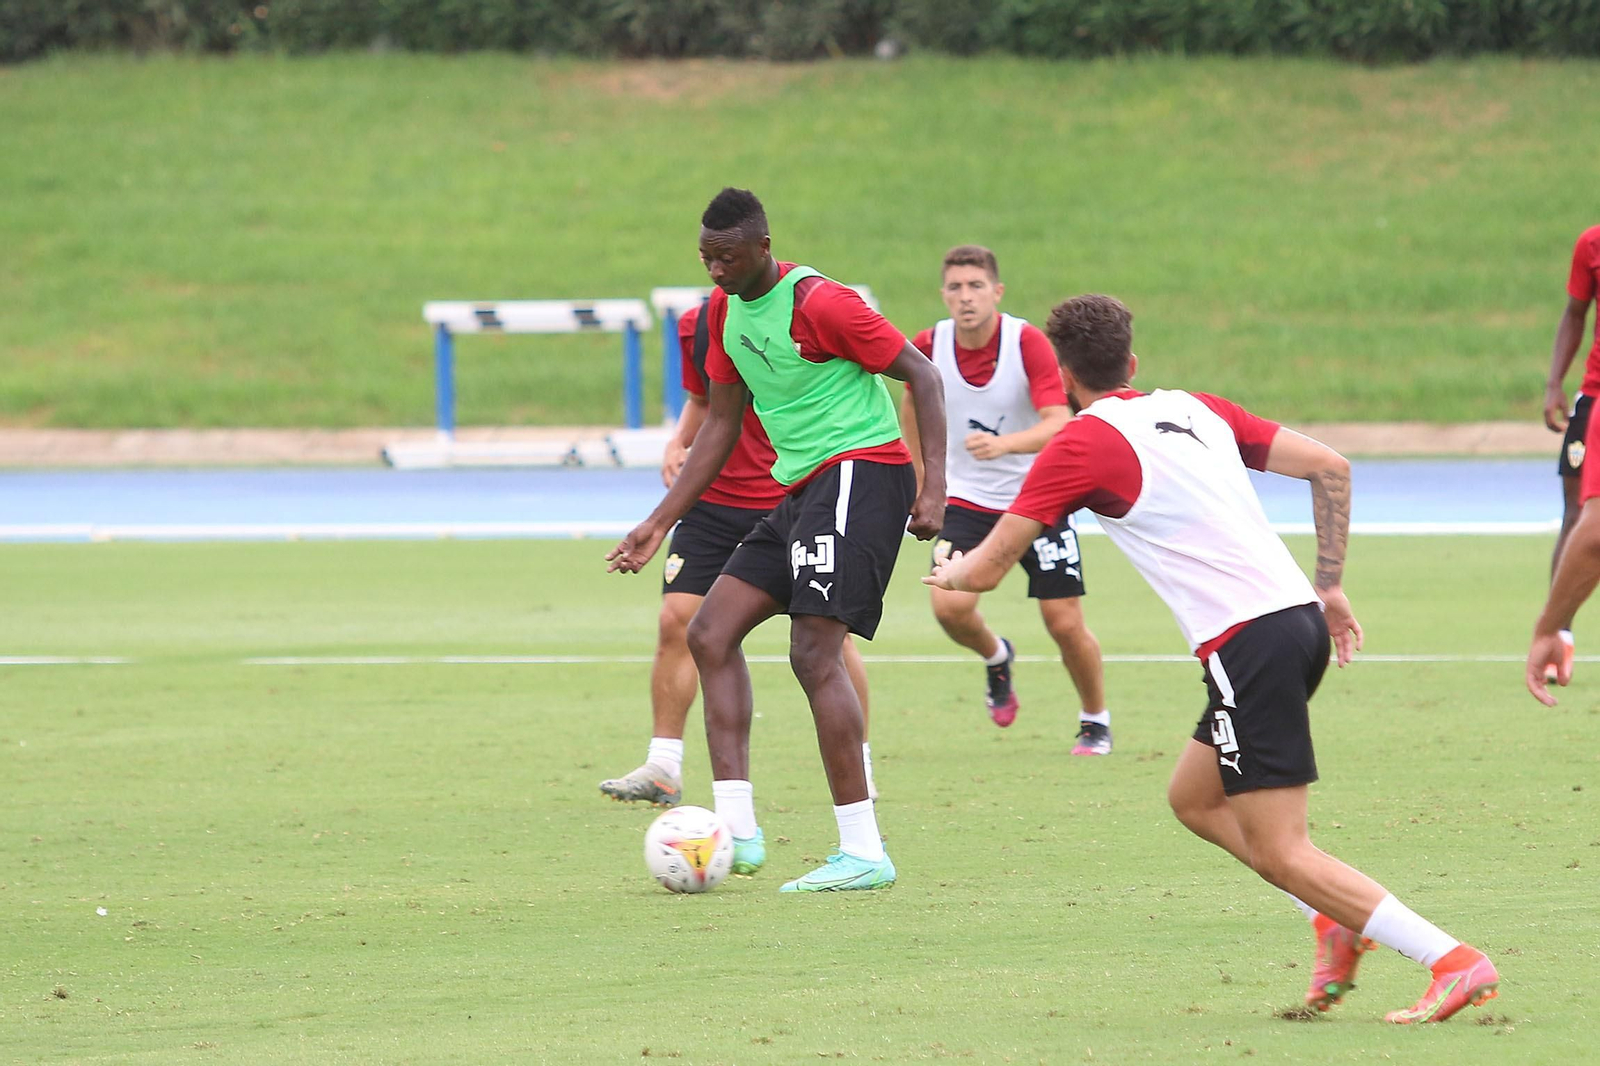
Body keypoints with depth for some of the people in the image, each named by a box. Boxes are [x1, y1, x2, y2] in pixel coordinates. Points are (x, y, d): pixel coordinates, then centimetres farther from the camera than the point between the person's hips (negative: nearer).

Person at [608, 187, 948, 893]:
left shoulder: (818, 304, -16)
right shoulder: (724, 310, 11)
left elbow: (922, 376, -11)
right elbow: (721, 424, 20)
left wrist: (934, 484, -19)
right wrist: (659, 523, 17)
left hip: (861, 471, -10)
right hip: (801, 489, 10)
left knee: (813, 650, -17)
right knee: (710, 632, 2)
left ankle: (864, 852, -15)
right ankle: (736, 829, -1)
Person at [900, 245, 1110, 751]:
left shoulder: (1028, 342, -19)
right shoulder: (929, 347, -8)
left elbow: (1059, 424, -29)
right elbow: (913, 403, 14)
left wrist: (1005, 444, -47)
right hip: (966, 498, 2)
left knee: (1065, 623, -4)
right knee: (950, 605, -19)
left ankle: (1095, 720, 22)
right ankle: (996, 657, 17)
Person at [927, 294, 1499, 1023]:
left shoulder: (1081, 444, -3)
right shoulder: (1196, 410, 17)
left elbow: (985, 571, -1)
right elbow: (1328, 466, 15)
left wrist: (950, 571, 22)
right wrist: (1330, 586, 20)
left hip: (1249, 641, -8)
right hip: (1301, 619, 8)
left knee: (1279, 854, -5)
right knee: (1194, 798, 23)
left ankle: (1454, 962, -14)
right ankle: (1338, 924, 12)